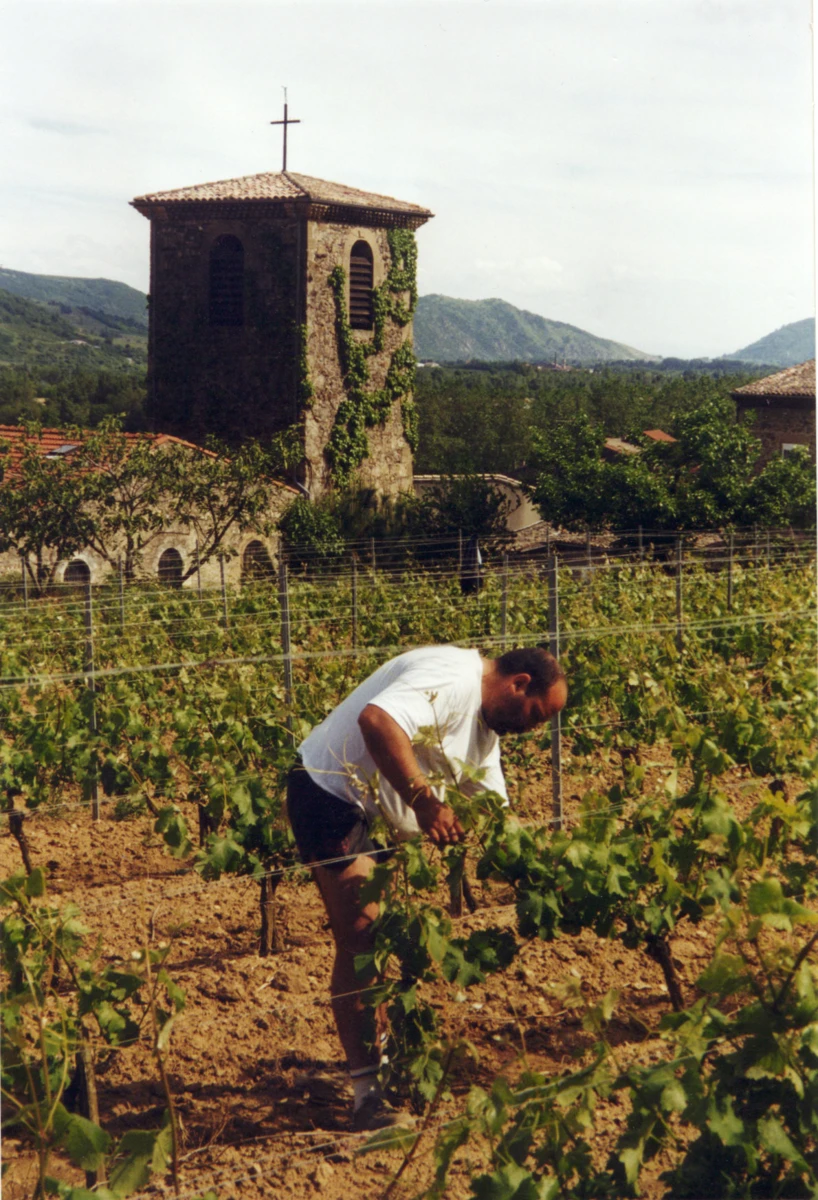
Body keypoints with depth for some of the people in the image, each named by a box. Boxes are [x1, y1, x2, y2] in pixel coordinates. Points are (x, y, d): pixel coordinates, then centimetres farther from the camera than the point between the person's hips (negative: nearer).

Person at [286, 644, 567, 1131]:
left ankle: (388, 1059, 30)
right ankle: (368, 1091, -11)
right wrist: (424, 800, -41)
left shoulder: (484, 723, 13)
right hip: (331, 793, -11)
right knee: (361, 941, -14)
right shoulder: (454, 680, -21)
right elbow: (377, 720, -38)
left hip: (381, 813, 11)